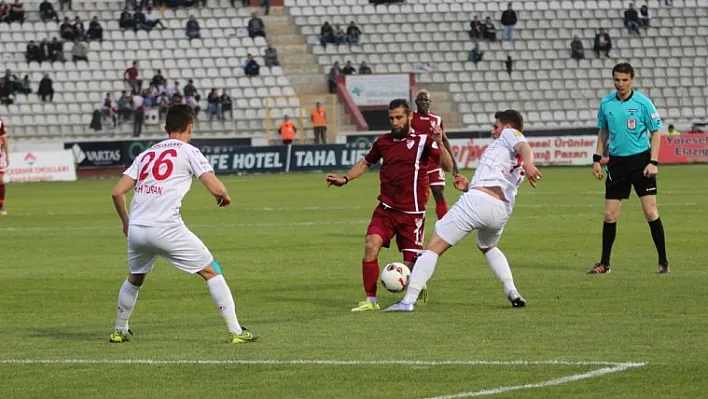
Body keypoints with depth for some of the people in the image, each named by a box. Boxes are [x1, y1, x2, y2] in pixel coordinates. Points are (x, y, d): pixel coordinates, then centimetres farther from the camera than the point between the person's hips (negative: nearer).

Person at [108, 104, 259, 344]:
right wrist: (225, 197, 17)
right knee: (211, 272, 5)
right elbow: (215, 188, -5)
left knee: (135, 279, 30)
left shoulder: (146, 154, 19)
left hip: (136, 230, 5)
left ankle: (119, 331, 38)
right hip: (166, 229, -5)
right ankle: (236, 331, 0)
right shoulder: (188, 152, 5)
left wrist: (125, 222, 29)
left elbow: (117, 192, 14)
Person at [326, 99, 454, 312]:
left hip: (412, 212, -3)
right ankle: (371, 300, -12)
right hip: (386, 209, 3)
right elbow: (366, 162, 27)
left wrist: (439, 144, -30)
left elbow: (447, 166, -15)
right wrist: (345, 179, 13)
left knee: (410, 264, -2)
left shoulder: (422, 141, -4)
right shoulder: (383, 142, 9)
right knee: (371, 246, -19)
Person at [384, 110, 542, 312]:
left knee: (433, 248, -3)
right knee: (488, 247, 37)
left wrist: (528, 163, -34)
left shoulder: (510, 134, 11)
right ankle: (512, 293, 19)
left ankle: (409, 300, -12)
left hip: (478, 199, -8)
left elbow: (524, 147, -12)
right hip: (502, 210, 8)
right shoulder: (519, 167, 33)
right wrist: (468, 188, 28)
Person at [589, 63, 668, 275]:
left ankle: (663, 261, 2)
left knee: (651, 212, -6)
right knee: (610, 215, 3)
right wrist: (597, 159, 9)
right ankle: (604, 263, 12)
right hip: (616, 162, 3)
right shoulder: (606, 103, 3)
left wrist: (653, 162, -11)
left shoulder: (643, 103, -7)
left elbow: (656, 132, -3)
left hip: (640, 160, -3)